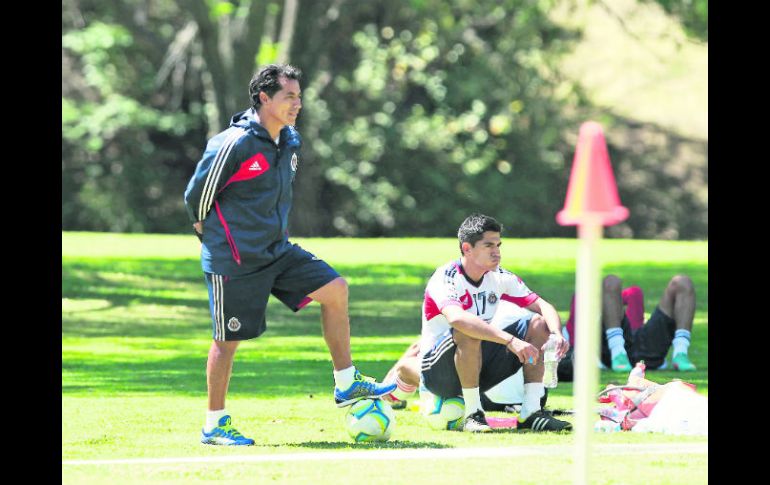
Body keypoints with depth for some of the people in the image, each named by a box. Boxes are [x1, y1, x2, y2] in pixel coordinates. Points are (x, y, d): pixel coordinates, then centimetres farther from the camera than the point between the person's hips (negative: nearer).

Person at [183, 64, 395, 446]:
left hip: (276, 251, 8)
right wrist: (210, 235, 1)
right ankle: (214, 426, 12)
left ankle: (346, 384, 6)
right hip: (234, 260, -8)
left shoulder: (290, 142, 6)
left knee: (334, 289, -3)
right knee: (228, 340, 0)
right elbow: (197, 192, -11)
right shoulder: (234, 143, -19)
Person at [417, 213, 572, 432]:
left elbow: (543, 306, -1)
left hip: (480, 369, 7)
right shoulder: (446, 278, -21)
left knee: (538, 324, -7)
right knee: (468, 333, -37)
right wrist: (511, 341, -48)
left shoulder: (500, 277, 0)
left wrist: (557, 334, -25)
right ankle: (473, 414, -26)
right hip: (437, 371, -7)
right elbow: (456, 318, -42)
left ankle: (531, 412, -13)